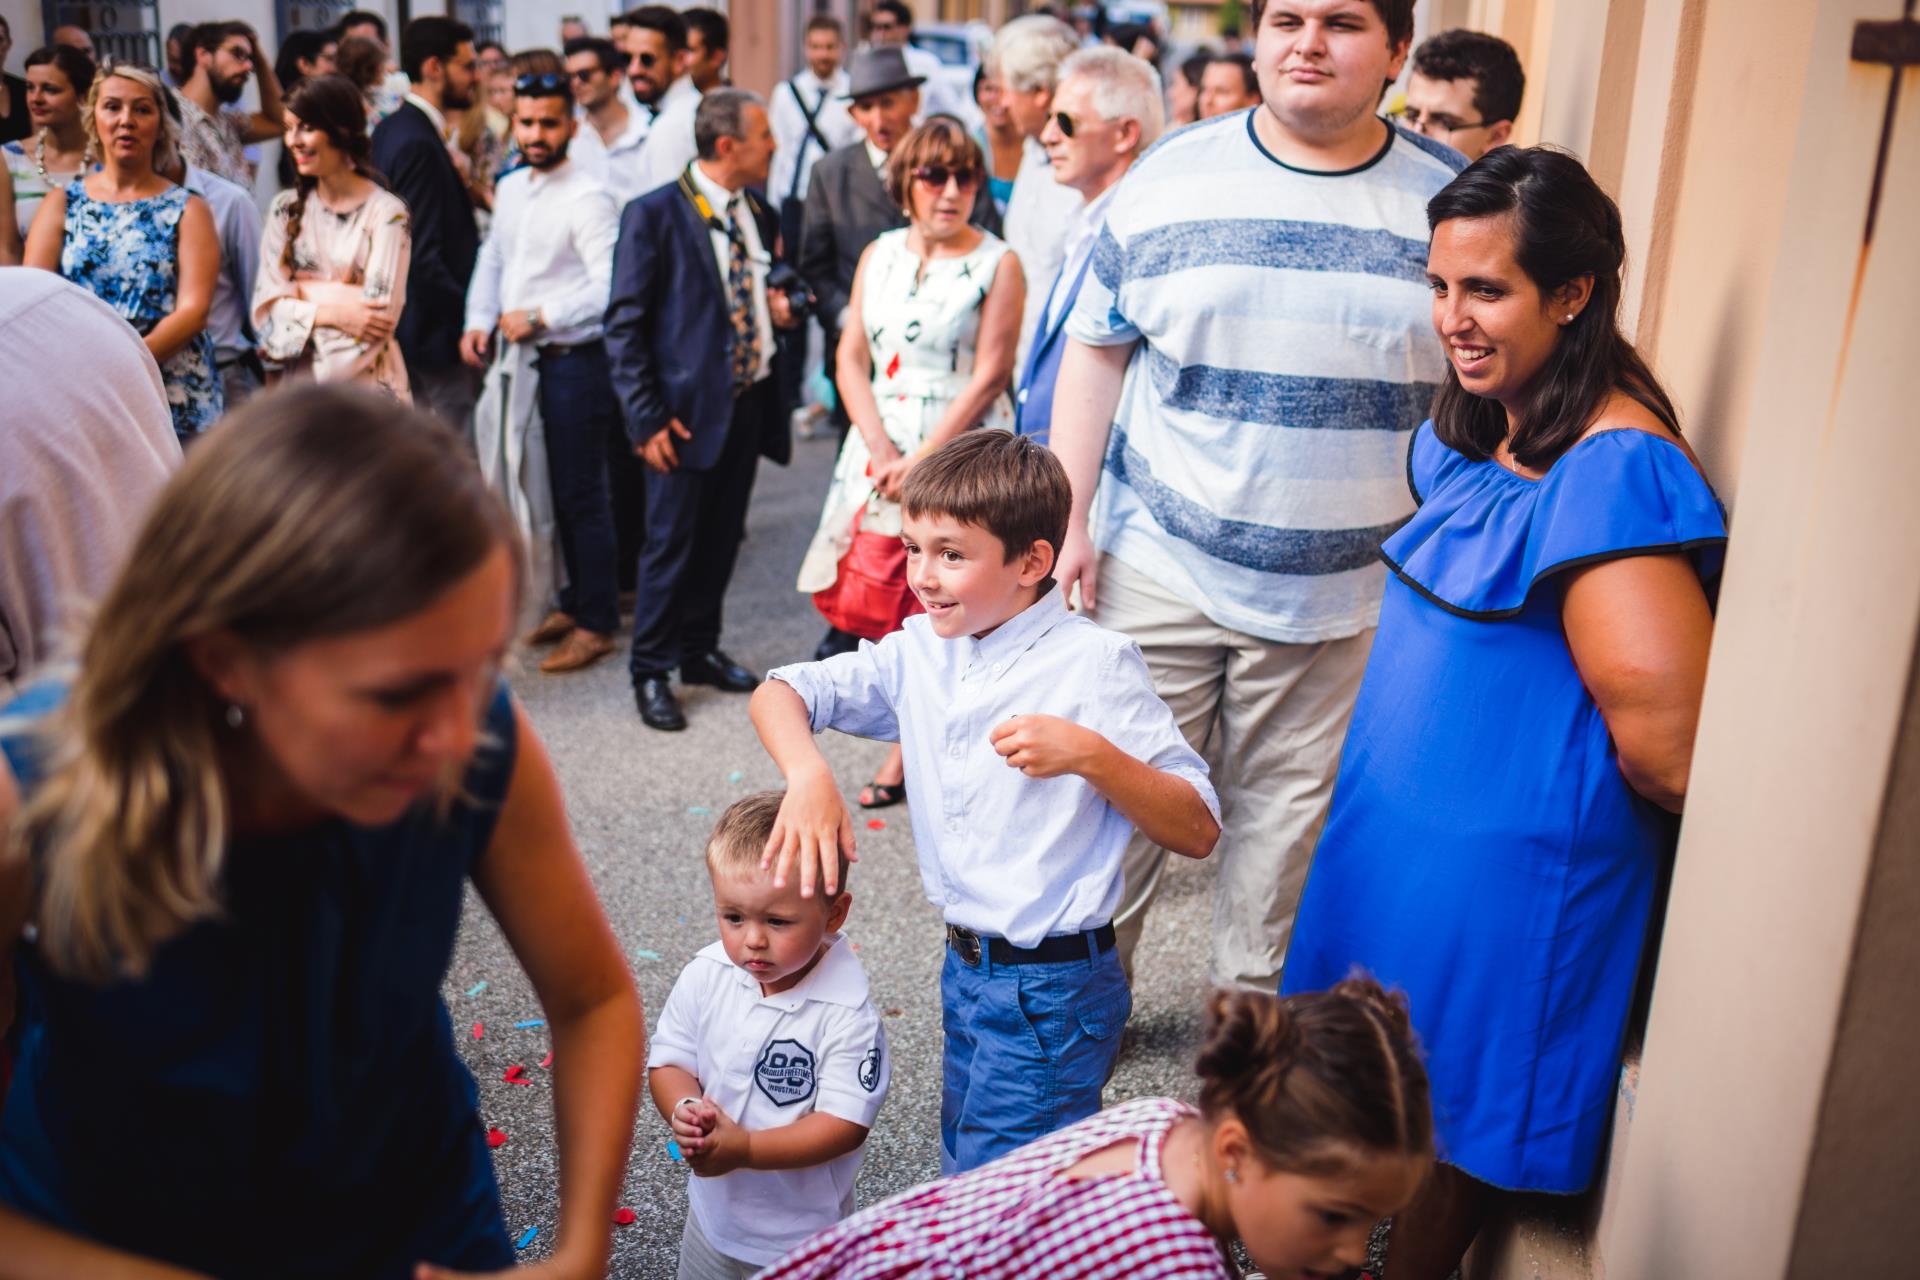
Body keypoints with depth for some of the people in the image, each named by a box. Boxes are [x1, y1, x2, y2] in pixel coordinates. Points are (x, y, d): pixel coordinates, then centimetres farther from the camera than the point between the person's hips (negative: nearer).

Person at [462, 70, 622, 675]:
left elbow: (609, 287, -20)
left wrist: (540, 318, -19)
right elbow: (492, 258, 22)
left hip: (573, 361, -7)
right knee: (558, 489, 15)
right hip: (523, 359, 7)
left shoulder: (588, 199, -13)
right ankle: (575, 601, 29)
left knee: (581, 494, -1)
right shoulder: (510, 188, 12)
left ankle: (596, 624, 10)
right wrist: (479, 321, 7)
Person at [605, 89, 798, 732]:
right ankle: (651, 672, 14)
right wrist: (646, 418, -15)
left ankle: (700, 651, 31)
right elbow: (625, 324, -10)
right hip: (689, 407, -6)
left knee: (722, 537, 15)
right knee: (672, 541, 1)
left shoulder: (758, 212, 11)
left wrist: (778, 308, -1)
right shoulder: (654, 215, -10)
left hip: (748, 401, 6)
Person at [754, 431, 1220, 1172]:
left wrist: (1091, 754, -30)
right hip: (964, 968, 7)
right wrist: (807, 772, -19)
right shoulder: (922, 650, 2)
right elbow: (780, 692, 1)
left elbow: (1197, 831, -15)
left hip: (1050, 994, -7)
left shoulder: (1094, 664, -16)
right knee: (962, 1174, 22)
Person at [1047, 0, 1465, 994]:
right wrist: (1069, 518, -1)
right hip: (1158, 567, 0)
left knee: (1289, 813, 12)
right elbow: (1096, 346, 5)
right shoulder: (1172, 177, 0)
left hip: (1342, 594, 0)